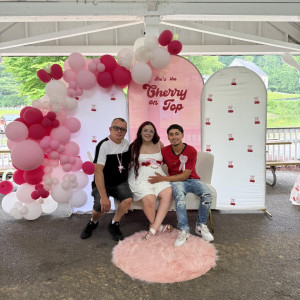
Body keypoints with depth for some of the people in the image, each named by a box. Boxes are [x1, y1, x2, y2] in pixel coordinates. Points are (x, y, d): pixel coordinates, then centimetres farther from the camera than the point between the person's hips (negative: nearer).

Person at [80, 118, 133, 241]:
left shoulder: (126, 144, 3)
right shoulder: (103, 145, -16)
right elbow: (98, 171, -24)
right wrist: (104, 197, -29)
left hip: (120, 183, 4)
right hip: (102, 184, -4)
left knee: (128, 198, -25)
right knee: (101, 206, -27)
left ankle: (114, 224, 0)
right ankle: (93, 222, 10)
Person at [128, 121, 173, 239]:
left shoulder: (159, 144, 15)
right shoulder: (134, 147, 7)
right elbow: (130, 164, 14)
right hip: (140, 179, -3)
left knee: (168, 193, -26)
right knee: (149, 198, -31)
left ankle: (154, 227, -23)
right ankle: (155, 224, -5)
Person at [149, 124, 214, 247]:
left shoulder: (191, 151, -11)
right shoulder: (164, 151, -4)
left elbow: (185, 175, -15)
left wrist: (164, 178, -20)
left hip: (192, 179, 1)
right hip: (176, 181, 0)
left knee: (207, 193, -29)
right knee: (179, 196, -36)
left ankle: (201, 226, -8)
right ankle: (184, 230, -26)